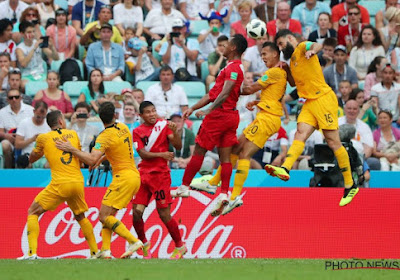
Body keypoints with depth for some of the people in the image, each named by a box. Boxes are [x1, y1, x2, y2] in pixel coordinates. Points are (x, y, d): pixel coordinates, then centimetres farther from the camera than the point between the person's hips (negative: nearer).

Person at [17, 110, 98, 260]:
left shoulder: (43, 138, 3)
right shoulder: (73, 134, 11)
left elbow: (31, 159, 17)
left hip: (59, 184, -4)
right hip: (78, 182, 4)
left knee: (33, 212, 7)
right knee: (80, 217, 26)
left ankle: (32, 252, -8)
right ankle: (95, 251, 23)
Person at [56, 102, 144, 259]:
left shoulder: (105, 137, -14)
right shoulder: (123, 128, 11)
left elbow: (91, 160, -24)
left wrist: (71, 149, -15)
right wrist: (102, 159, 31)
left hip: (123, 178, -9)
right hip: (134, 176, 9)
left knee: (104, 216, -10)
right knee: (109, 215, 10)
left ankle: (134, 241, -19)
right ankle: (105, 250, -2)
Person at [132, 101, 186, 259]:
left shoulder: (164, 125, 3)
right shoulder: (138, 132, 8)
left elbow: (178, 147, -4)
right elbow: (142, 153, -5)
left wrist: (174, 132, -22)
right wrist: (161, 154, -21)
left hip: (160, 174, -3)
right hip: (143, 174, 3)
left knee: (164, 214, -5)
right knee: (137, 211, -6)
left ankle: (180, 246, 10)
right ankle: (144, 243, 16)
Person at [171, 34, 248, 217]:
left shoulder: (233, 68, -12)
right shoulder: (233, 67, 20)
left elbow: (225, 93, -23)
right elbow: (213, 93, 23)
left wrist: (209, 110, -28)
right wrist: (193, 108, 22)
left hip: (219, 114, -10)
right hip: (232, 115, 10)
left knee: (199, 151, 0)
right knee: (225, 157, 3)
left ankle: (184, 187, 7)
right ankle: (224, 194, -5)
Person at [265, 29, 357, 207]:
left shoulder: (302, 47, -4)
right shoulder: (293, 58, 22)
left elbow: (318, 46, -28)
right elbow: (294, 83, 34)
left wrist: (312, 50, -52)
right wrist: (287, 70, 16)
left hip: (323, 99, -9)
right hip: (309, 103, 9)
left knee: (333, 142, -6)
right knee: (300, 134, -12)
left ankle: (350, 185, -1)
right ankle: (284, 169, -31)